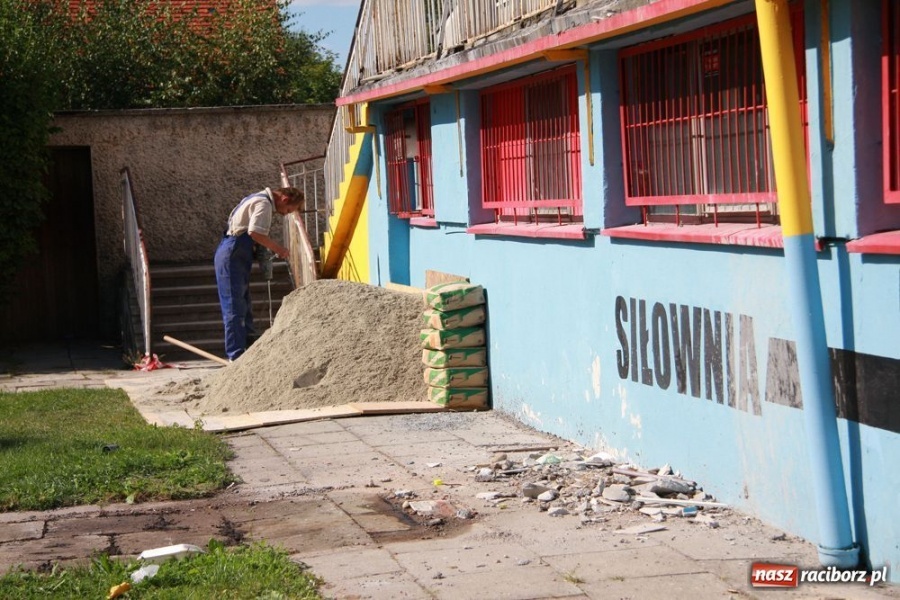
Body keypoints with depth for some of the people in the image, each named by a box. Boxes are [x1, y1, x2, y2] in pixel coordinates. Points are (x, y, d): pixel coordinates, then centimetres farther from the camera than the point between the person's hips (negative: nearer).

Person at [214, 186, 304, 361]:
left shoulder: (258, 200, 19)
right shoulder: (264, 203, -13)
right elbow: (255, 232, -25)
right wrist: (278, 248, -13)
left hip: (236, 257, 11)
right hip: (232, 257, -11)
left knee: (244, 306, 14)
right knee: (235, 307, -10)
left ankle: (249, 350, 19)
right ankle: (237, 356, -11)